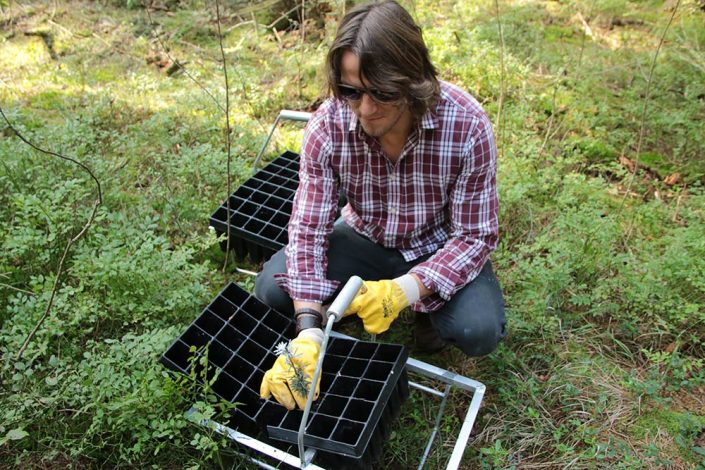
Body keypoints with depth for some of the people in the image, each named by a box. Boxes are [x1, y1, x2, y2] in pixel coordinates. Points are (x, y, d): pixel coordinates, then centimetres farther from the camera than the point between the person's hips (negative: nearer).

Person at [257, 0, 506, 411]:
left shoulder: (467, 125, -29)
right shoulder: (328, 125, -24)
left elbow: (476, 236, -23)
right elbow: (308, 228, -22)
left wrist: (405, 289, -39)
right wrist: (309, 331, -34)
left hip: (440, 247, -1)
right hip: (366, 239, 2)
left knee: (479, 331, -28)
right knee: (272, 289, -18)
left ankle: (427, 309, 9)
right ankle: (361, 299, 10)